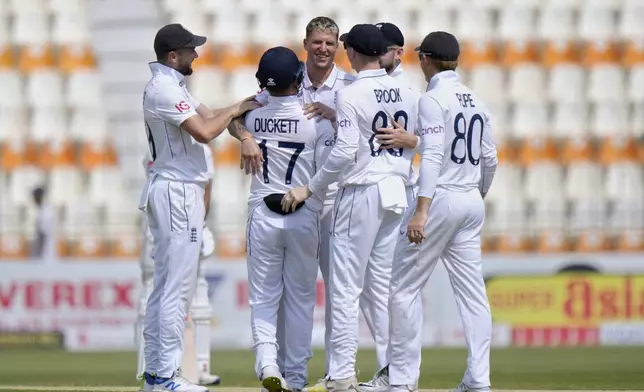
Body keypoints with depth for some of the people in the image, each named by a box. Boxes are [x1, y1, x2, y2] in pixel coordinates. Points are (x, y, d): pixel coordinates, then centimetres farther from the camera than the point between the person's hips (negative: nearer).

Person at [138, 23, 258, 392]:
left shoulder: (172, 85, 17)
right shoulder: (164, 89, -16)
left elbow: (209, 116, 19)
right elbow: (204, 132, -24)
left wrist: (250, 103, 7)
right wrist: (235, 109, -8)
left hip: (172, 191, 11)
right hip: (178, 192, -11)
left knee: (166, 285, 12)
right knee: (178, 288, -9)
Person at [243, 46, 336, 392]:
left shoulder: (252, 117, -4)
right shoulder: (317, 119, -11)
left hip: (262, 217, 1)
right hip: (304, 218, -1)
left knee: (263, 298, 8)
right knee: (300, 298, 10)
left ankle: (266, 361, -14)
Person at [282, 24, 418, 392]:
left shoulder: (350, 94, -12)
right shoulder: (407, 93, 7)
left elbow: (346, 151, -19)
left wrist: (311, 189, -11)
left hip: (361, 191, -6)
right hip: (398, 190, 6)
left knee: (346, 287, -2)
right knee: (384, 286, 11)